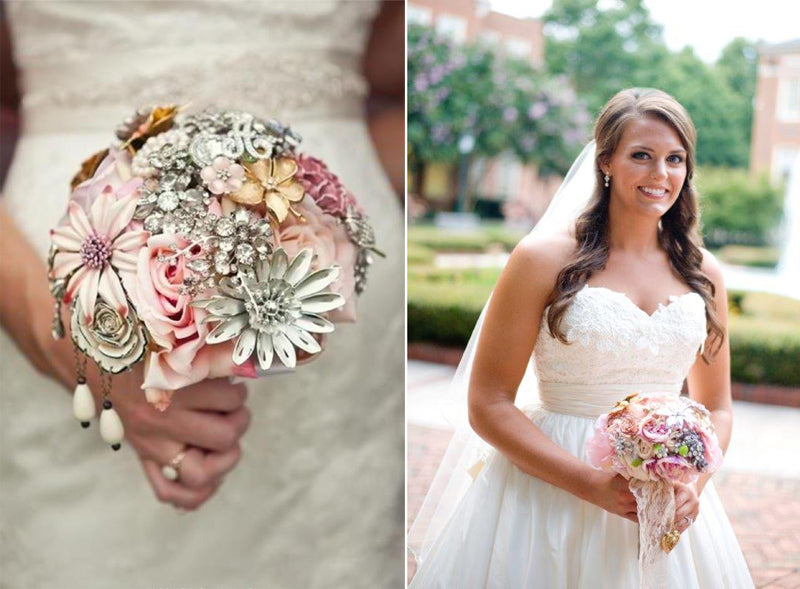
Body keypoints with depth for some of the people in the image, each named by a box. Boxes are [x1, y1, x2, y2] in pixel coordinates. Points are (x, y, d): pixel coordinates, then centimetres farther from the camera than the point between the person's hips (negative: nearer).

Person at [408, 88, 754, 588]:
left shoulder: (703, 274, 4)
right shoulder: (545, 259, -9)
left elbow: (717, 409, 12)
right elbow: (488, 404, -10)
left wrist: (694, 483, -7)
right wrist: (595, 485, -18)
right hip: (551, 487, -3)